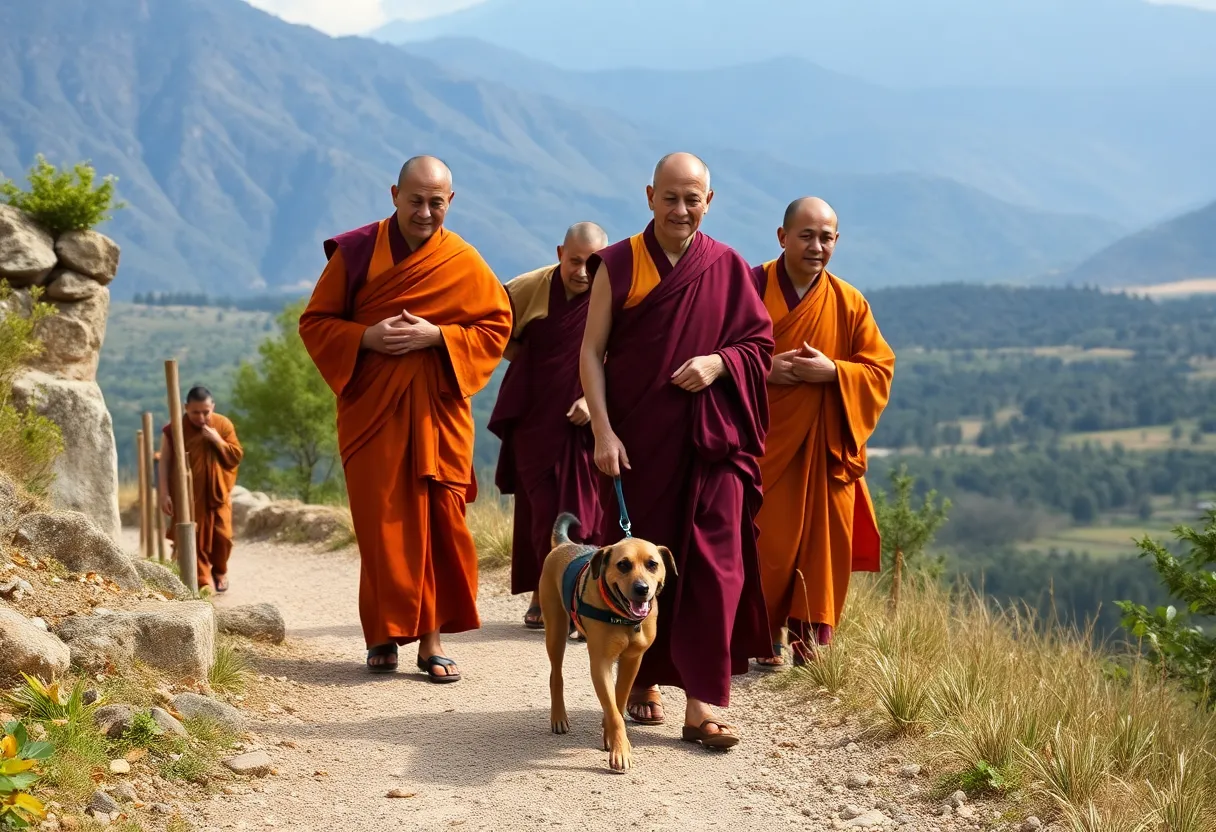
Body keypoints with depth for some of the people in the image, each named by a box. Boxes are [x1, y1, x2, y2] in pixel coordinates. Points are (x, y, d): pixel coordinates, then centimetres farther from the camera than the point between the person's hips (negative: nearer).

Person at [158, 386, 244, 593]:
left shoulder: (224, 425, -2)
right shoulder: (174, 430, -8)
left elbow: (236, 456, -1)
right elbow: (164, 462, -6)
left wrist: (217, 441, -17)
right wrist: (164, 494, -12)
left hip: (218, 493, 1)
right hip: (188, 496, -1)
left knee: (222, 536, 0)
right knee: (194, 538, -4)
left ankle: (220, 572, 26)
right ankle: (204, 580, 5)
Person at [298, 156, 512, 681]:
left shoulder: (464, 263, 1)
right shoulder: (356, 252, 0)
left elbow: (496, 328, 4)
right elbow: (315, 322, 4)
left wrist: (436, 336, -12)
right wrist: (366, 337, -14)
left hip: (438, 411, 0)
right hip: (373, 410, 0)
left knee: (439, 522, -2)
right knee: (382, 525, -1)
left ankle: (431, 638, 4)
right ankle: (384, 634, 9)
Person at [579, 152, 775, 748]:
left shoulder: (728, 268, 6)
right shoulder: (618, 265, 2)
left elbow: (760, 344, 10)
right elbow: (592, 350, 0)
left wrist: (719, 361, -11)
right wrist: (602, 429, -10)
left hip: (712, 439, 1)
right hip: (638, 441, 0)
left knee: (713, 565, -7)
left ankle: (702, 703, -8)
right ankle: (644, 679, 23)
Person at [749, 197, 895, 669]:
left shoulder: (850, 304, 5)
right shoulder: (751, 289, -2)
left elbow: (879, 370, 4)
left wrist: (832, 371, -13)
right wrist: (765, 370, -16)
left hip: (825, 448, 2)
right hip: (763, 442, -2)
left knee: (822, 542, 0)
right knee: (766, 543, -3)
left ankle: (810, 636, 10)